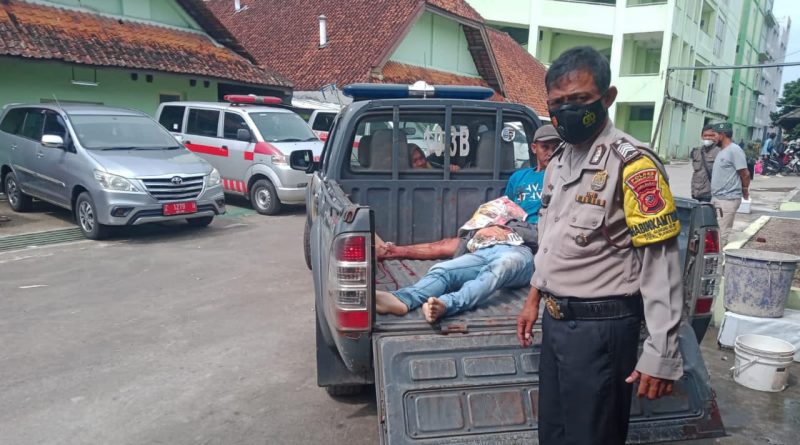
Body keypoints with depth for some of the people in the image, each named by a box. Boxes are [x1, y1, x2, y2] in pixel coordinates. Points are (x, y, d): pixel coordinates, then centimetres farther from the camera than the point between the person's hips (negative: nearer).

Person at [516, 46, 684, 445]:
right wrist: (535, 296, 21)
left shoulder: (631, 163, -17)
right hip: (555, 319, 8)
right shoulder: (558, 162, 8)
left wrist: (661, 354, -20)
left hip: (601, 326, -8)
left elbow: (661, 263, -20)